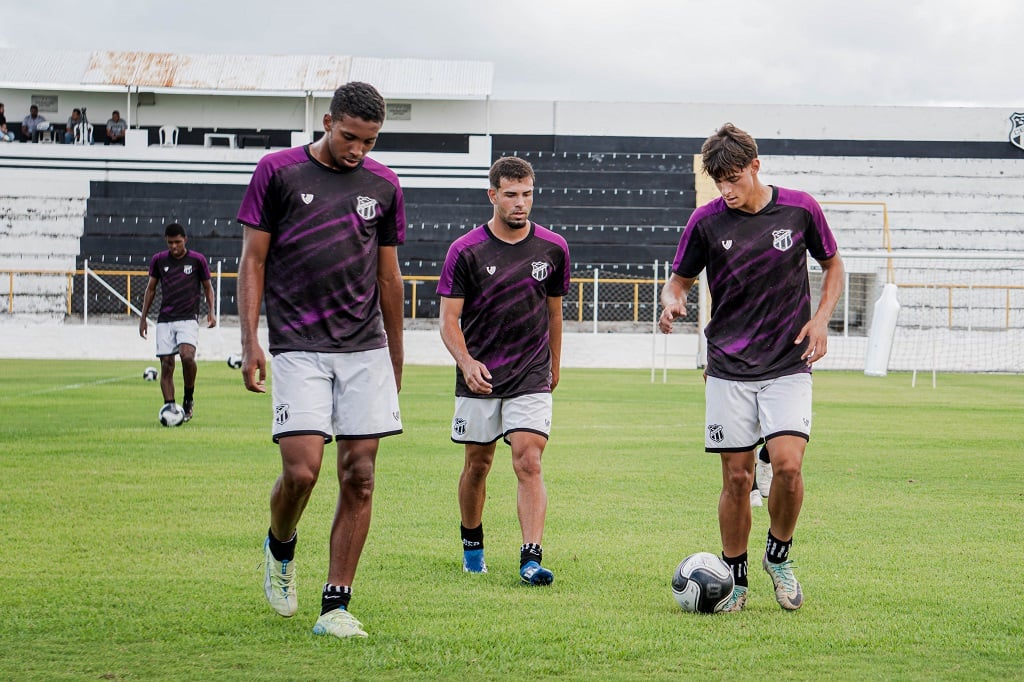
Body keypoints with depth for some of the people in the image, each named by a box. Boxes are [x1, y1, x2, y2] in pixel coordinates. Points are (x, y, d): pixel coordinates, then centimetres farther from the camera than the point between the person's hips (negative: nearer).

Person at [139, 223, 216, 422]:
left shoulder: (197, 259, 2)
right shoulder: (158, 260, 7)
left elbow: (207, 286, 13)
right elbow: (150, 289, 17)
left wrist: (210, 312, 0)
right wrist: (143, 317, 14)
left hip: (188, 318, -3)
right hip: (165, 320, 3)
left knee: (187, 355, -24)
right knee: (166, 365, -2)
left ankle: (189, 398, -3)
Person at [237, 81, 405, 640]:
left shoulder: (383, 185, 10)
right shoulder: (277, 171, 1)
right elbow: (253, 261, 2)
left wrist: (395, 355, 20)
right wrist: (250, 342, -6)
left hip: (366, 348, 3)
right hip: (298, 348, -3)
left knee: (359, 475, -2)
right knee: (301, 468, -14)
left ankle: (336, 606, 4)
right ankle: (280, 549, 18)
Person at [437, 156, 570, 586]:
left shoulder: (553, 248, 2)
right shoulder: (466, 251, -6)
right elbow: (449, 318, -7)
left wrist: (554, 365, 22)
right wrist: (466, 362, -23)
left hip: (531, 377, 1)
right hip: (479, 379, 0)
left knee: (529, 462, -12)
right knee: (478, 465, 10)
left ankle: (531, 559, -16)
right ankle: (472, 544, 31)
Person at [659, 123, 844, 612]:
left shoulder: (800, 209, -2)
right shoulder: (706, 221, -3)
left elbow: (833, 265, 13)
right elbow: (679, 279, 9)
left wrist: (820, 319, -2)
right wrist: (672, 302, -15)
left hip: (788, 365, 0)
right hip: (729, 368, 1)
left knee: (787, 464, -16)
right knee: (736, 477, 0)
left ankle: (779, 555, 9)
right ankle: (734, 579, 16)